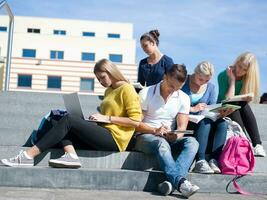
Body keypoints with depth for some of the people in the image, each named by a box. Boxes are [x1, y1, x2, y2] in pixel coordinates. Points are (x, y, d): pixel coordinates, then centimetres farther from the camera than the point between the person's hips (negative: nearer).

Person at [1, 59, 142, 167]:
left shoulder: (127, 89, -3)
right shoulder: (108, 91, 23)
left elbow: (135, 121, -12)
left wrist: (107, 118, -13)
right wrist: (97, 118, 7)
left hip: (114, 139, -9)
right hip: (103, 136, 9)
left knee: (68, 120, -20)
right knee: (65, 123, -4)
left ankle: (28, 156, -25)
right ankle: (71, 156, -28)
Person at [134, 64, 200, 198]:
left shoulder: (183, 98, 4)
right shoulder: (146, 93, -5)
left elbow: (182, 126, -3)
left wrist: (176, 135, -27)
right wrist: (155, 130, -23)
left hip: (170, 138, 4)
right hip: (145, 136, -3)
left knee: (192, 142, -27)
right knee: (162, 144, -38)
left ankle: (172, 181, -44)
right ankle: (180, 182, -50)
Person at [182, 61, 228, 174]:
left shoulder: (211, 87, 14)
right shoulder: (183, 82, -3)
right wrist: (192, 109, -14)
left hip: (202, 121, 5)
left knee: (222, 123, -24)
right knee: (206, 121, -34)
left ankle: (214, 161, -31)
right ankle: (200, 161, -40)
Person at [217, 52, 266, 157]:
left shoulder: (248, 78, -5)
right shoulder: (223, 75, -16)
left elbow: (247, 99, -2)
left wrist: (247, 98, -24)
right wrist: (232, 79, -25)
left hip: (239, 111, 3)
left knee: (244, 105, -26)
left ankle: (257, 145, -31)